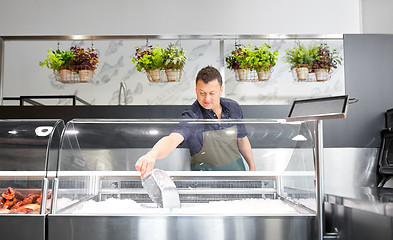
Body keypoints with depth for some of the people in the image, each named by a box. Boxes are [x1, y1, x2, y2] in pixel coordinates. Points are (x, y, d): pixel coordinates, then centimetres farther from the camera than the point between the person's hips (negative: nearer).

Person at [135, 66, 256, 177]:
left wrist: (252, 166, 16)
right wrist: (152, 154, -60)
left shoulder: (233, 107, -2)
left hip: (237, 168, 3)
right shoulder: (192, 117, -20)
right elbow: (173, 138, -40)